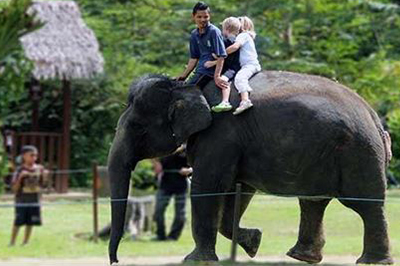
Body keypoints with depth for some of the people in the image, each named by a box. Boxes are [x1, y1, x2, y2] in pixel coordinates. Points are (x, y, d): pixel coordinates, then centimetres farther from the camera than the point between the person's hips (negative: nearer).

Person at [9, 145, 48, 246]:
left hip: (35, 201, 4)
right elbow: (15, 188, -10)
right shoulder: (20, 170, -9)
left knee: (30, 223, 7)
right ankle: (12, 242, 6)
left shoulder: (39, 169, 3)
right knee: (18, 223, -4)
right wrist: (20, 177, -24)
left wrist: (44, 176, -5)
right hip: (22, 201, -4)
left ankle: (25, 242, 18)